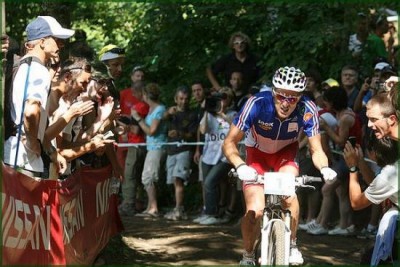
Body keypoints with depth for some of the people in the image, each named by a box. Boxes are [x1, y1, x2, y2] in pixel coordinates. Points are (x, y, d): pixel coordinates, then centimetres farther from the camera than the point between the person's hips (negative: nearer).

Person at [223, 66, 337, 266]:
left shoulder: (307, 110, -31)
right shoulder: (257, 104, -35)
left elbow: (316, 149, -20)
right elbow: (229, 143, -28)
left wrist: (324, 168, -42)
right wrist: (240, 166, -47)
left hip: (285, 152, 1)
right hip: (257, 152, 0)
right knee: (255, 211, -14)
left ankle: (291, 245, -6)